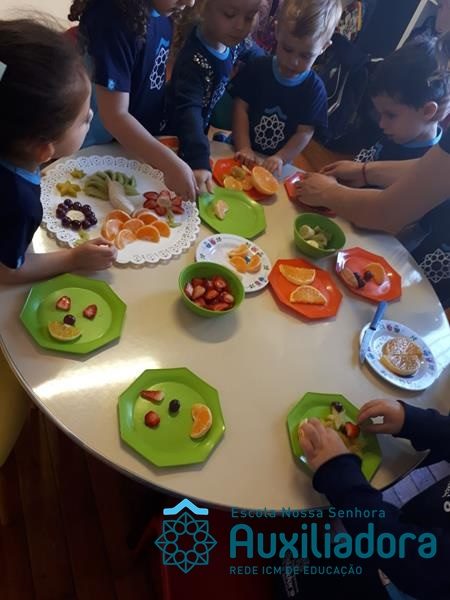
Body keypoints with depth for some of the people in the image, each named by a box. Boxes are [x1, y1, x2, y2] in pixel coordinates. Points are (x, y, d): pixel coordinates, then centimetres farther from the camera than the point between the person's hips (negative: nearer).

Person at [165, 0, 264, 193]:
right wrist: (199, 161, -56)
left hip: (203, 125, 7)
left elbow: (251, 51, 15)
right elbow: (188, 110, -43)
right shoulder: (194, 60, -33)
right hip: (172, 137, -7)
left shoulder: (230, 40, -8)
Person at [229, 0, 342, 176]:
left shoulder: (315, 89, -3)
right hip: (246, 157, 1)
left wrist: (280, 158, -21)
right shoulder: (258, 68, -2)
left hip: (276, 163, 0)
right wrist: (244, 148, -15)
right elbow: (241, 107, -4)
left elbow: (305, 132, -6)